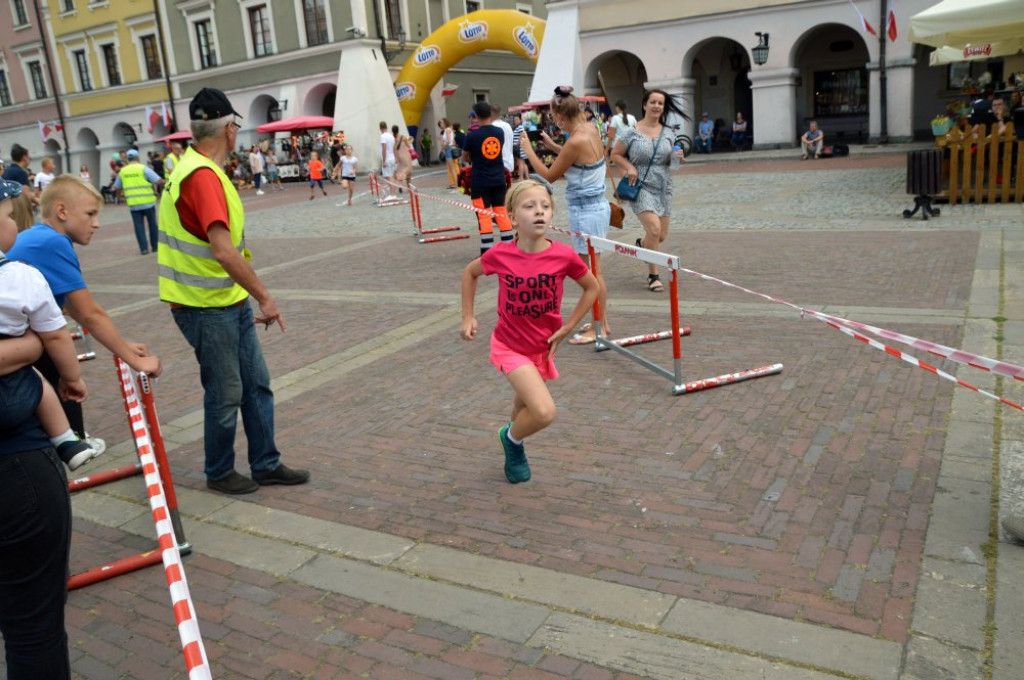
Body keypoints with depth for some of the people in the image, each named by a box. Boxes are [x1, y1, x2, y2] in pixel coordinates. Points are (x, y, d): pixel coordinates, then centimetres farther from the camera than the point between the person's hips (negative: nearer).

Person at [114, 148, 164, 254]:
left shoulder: (122, 171, 6)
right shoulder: (143, 168, -7)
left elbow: (116, 187, 13)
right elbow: (159, 181, -13)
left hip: (133, 204, 2)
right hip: (147, 202, -2)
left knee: (139, 225, 6)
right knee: (152, 224, 12)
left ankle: (144, 248, 2)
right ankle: (155, 246, 17)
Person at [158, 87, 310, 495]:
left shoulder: (197, 168, 10)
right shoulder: (202, 176, -22)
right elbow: (224, 252, -31)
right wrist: (265, 297, -25)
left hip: (231, 302, 10)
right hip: (207, 307, -10)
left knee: (256, 384, 14)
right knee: (225, 394, 4)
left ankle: (266, 465, 25)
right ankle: (219, 474, 23)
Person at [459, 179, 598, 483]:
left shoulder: (564, 255, -17)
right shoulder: (500, 255, -18)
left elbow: (592, 288, 0)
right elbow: (469, 272, 3)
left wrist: (567, 327, -5)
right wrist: (467, 317, 0)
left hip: (543, 347, 3)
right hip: (510, 347, -3)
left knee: (525, 407, 23)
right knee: (544, 412, -20)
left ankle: (513, 456, 55)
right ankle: (512, 438, 14)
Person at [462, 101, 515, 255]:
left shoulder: (472, 136, -12)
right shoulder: (500, 132, 0)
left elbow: (465, 158, 2)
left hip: (480, 181, -4)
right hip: (499, 179, 4)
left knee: (484, 216, -1)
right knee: (501, 213, 11)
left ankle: (487, 252, -1)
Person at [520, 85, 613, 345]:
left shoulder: (576, 141, -21)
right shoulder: (591, 129, 4)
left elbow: (549, 176, -10)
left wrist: (528, 148, -1)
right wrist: (551, 145, 20)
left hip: (585, 211, -9)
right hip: (597, 205, 9)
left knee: (591, 271, 1)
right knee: (594, 270, 18)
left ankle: (598, 329, 10)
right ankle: (602, 322, 28)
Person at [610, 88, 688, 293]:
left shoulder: (667, 133, 6)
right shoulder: (632, 132, -7)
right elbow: (615, 154, 1)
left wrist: (676, 157, -4)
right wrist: (629, 167, -15)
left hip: (663, 187, 5)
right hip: (641, 186, -5)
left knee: (662, 235, 9)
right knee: (654, 228, -21)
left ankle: (641, 244, 45)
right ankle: (653, 275, -5)